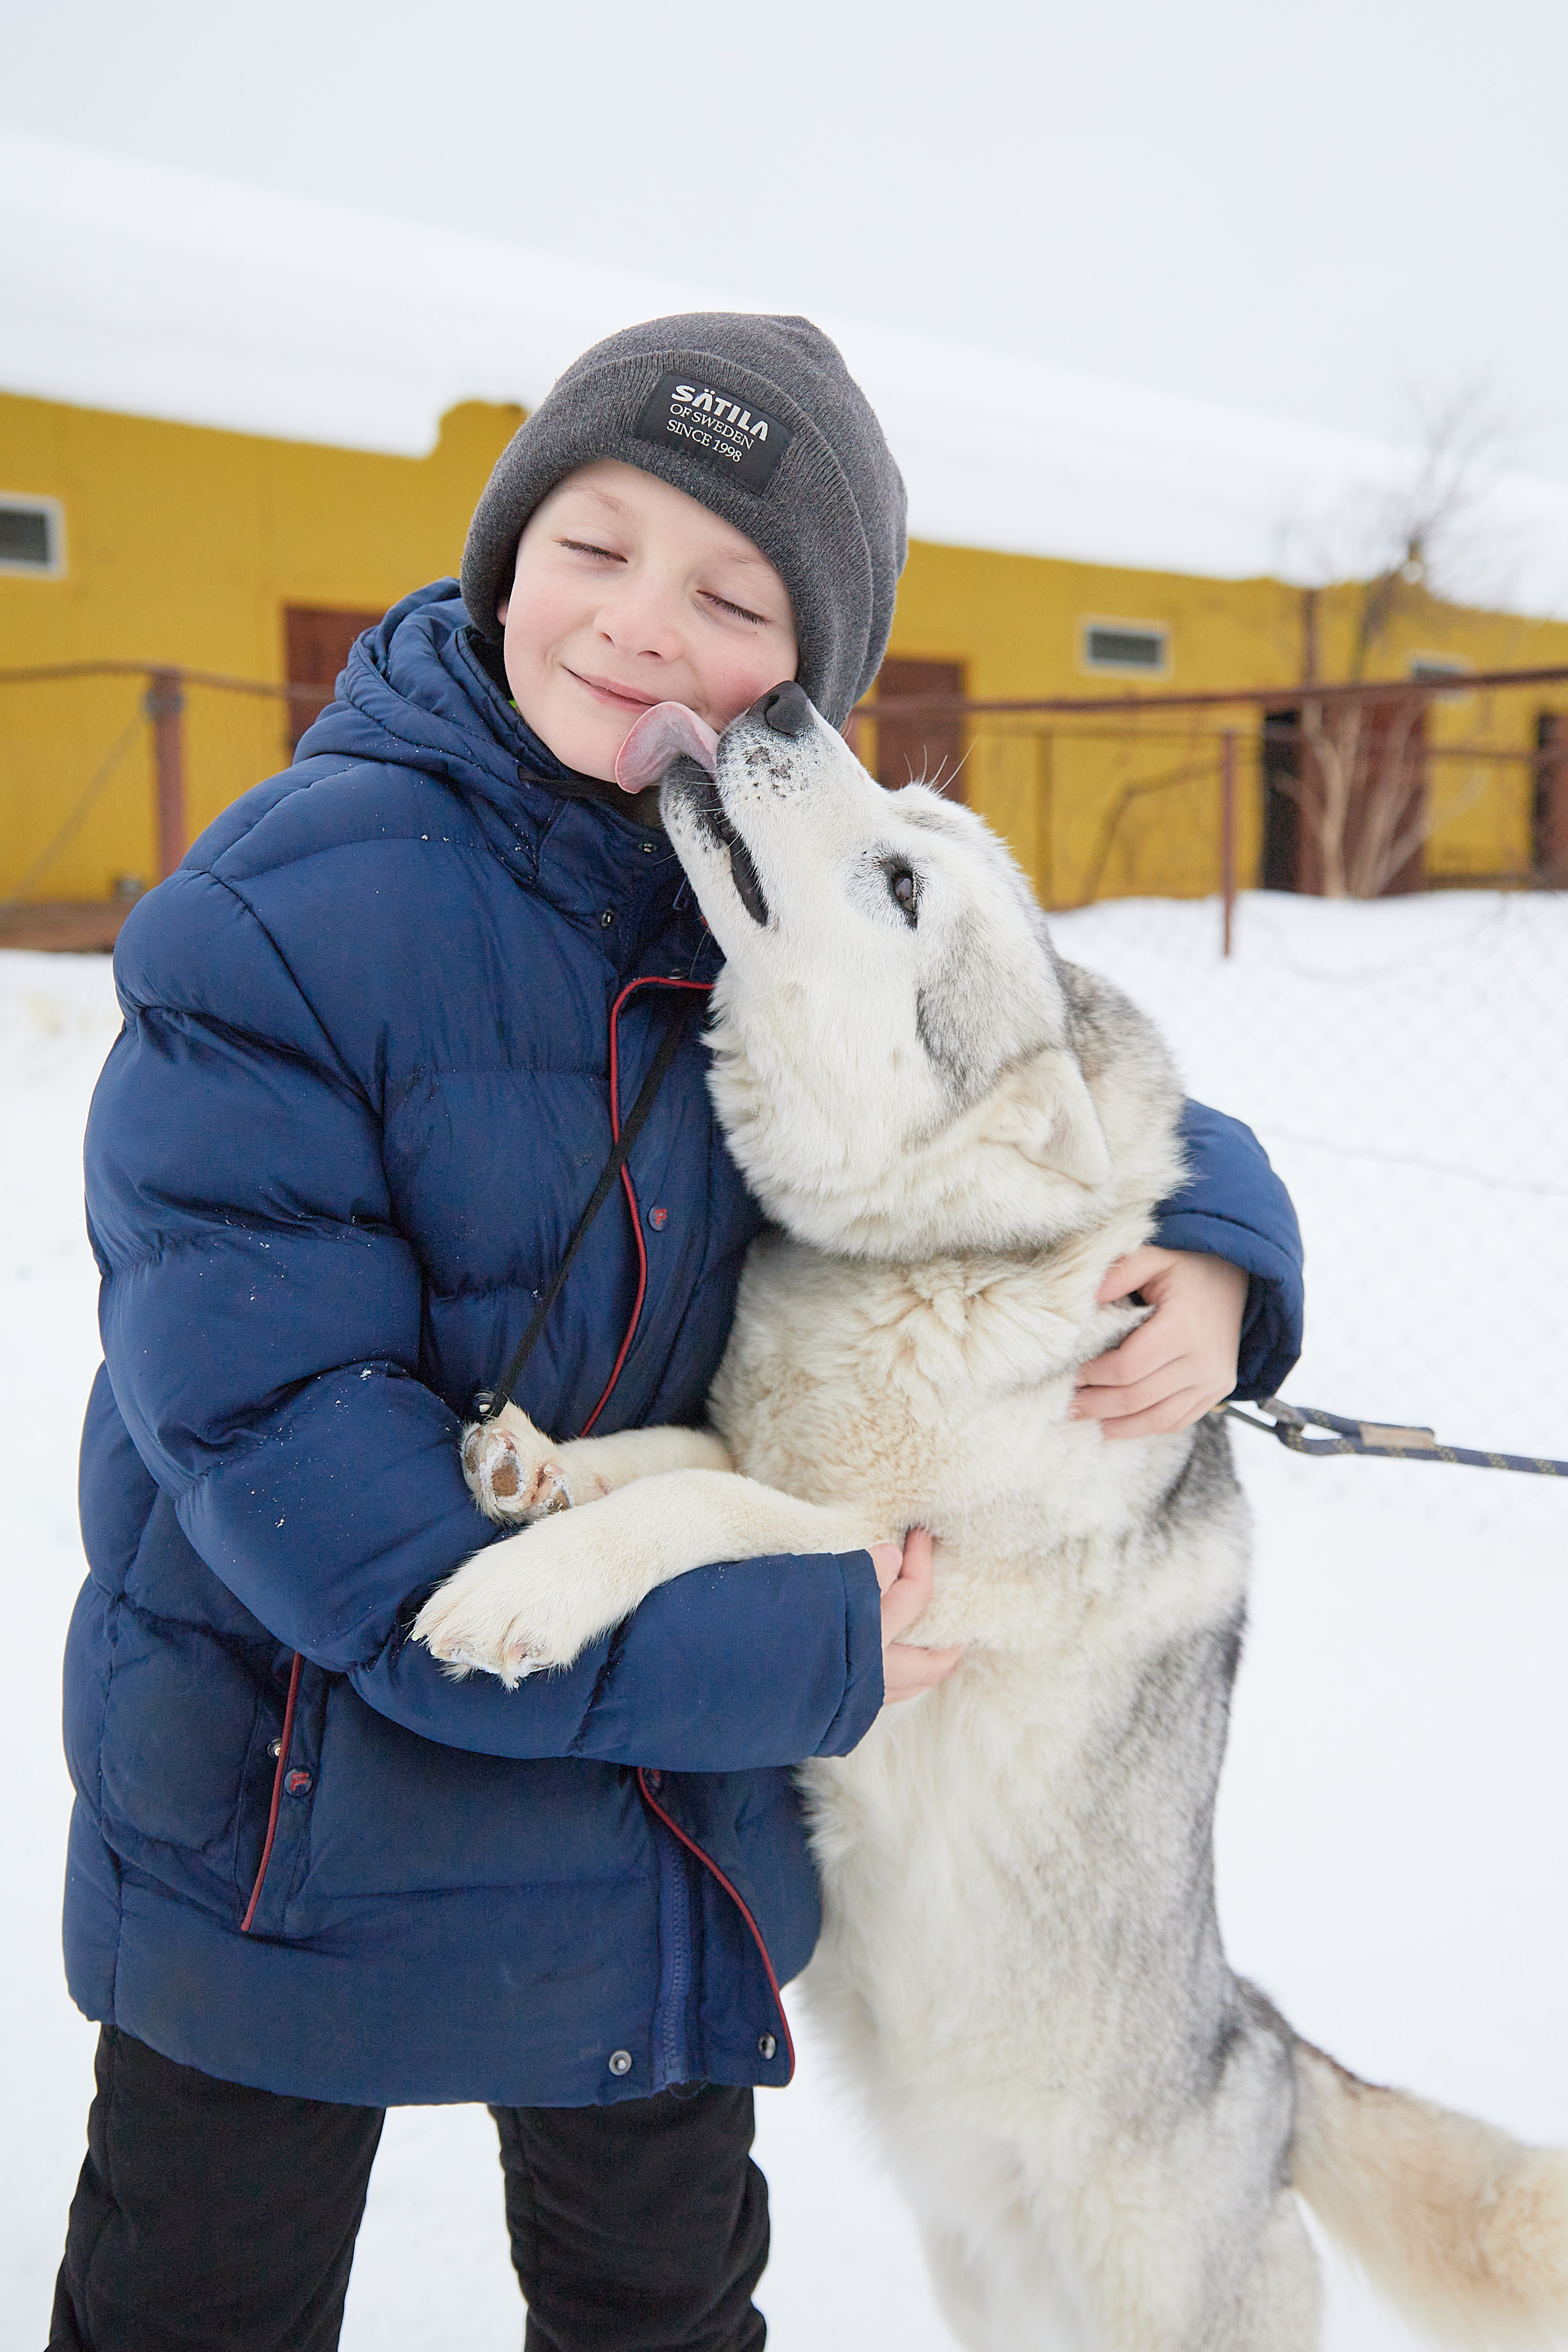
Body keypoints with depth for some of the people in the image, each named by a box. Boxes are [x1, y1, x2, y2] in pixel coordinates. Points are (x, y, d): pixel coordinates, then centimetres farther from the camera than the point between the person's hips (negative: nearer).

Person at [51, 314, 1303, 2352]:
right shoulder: (285, 910, -22)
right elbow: (263, 1417, -26)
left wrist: (1216, 1247, -17)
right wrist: (762, 1660, -27)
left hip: (676, 1800, 4)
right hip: (292, 1790, -3)